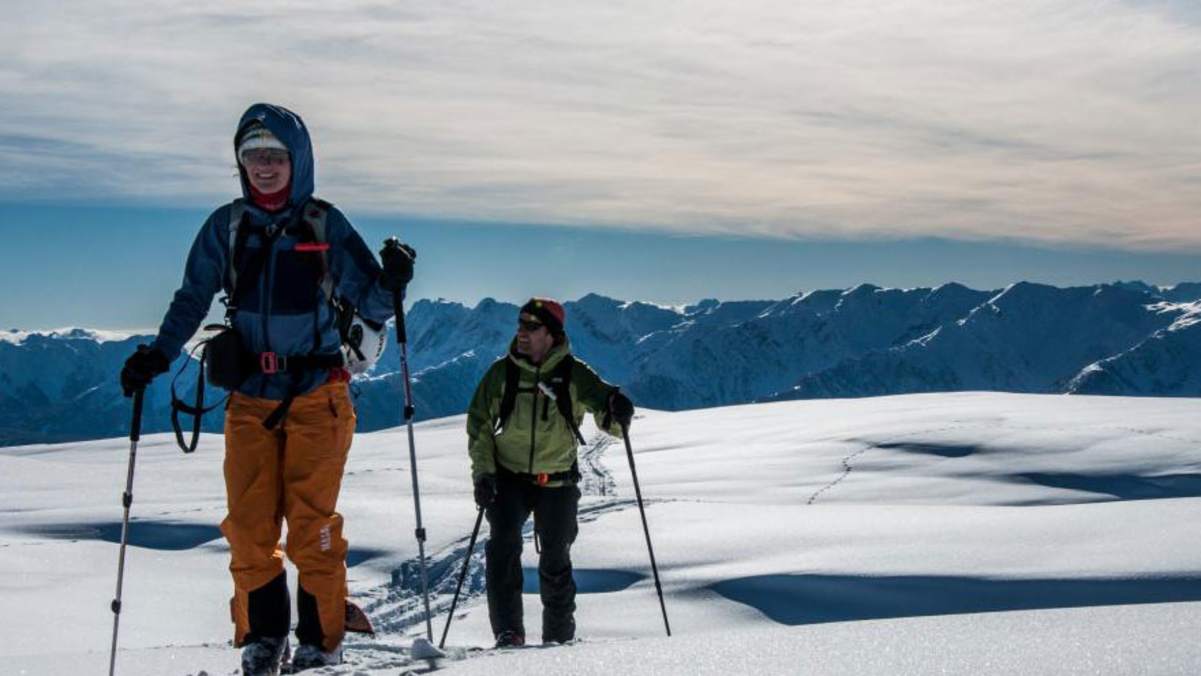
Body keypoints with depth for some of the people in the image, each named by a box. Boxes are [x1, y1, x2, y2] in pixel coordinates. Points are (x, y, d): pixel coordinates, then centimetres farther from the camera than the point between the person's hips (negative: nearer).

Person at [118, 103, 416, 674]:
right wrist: (158, 355, -3)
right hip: (250, 395, 3)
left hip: (315, 391, -2)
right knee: (249, 522, -1)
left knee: (311, 521, -7)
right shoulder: (226, 226, 6)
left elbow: (371, 304, 1)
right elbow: (192, 300, 11)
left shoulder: (324, 225, 0)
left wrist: (392, 283, -20)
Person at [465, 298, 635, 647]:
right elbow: (479, 425, 3)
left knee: (556, 559, 7)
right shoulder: (502, 372, -3)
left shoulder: (574, 375, -6)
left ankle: (559, 636, 24)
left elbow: (610, 420, -9)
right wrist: (483, 472, -8)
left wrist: (617, 411, -34)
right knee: (504, 546, -18)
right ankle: (508, 631, -13)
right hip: (509, 477, 0)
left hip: (557, 480, 0)